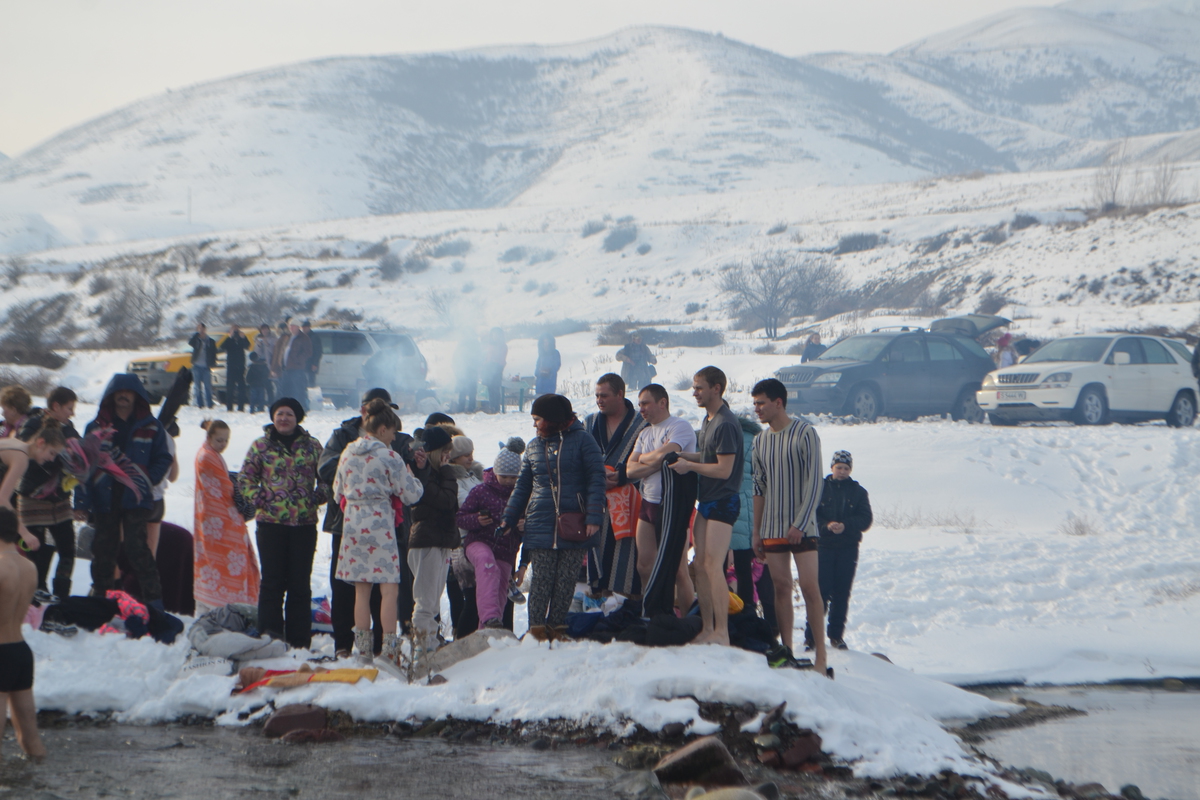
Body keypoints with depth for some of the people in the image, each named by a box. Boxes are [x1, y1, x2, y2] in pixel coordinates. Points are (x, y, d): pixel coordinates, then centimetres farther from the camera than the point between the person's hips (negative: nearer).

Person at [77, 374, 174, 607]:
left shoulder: (151, 428, 4)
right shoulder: (96, 428, 7)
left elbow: (163, 459, 6)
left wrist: (146, 480, -11)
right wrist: (82, 501, -3)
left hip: (137, 499, -2)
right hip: (104, 499, 2)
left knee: (136, 545, -14)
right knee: (104, 548, 7)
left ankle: (153, 596, -9)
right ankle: (100, 593, 22)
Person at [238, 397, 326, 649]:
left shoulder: (312, 446, 9)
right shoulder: (260, 446, 7)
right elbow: (245, 478, 10)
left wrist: (318, 497, -2)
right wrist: (257, 499, -5)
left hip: (304, 524, 1)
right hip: (270, 523, -1)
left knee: (300, 583, 3)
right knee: (272, 581, -2)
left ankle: (300, 641, 8)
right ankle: (270, 636, 2)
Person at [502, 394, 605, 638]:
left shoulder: (582, 441, 1)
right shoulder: (533, 447, 15)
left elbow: (596, 480, -3)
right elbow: (522, 487, 20)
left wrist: (594, 517, -12)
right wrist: (509, 519, 11)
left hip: (574, 524, -3)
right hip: (541, 525, 3)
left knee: (566, 581, 0)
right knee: (541, 580, -3)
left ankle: (557, 626, 9)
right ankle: (536, 628, 0)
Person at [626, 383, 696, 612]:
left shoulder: (680, 427, -9)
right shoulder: (645, 433, 17)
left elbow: (662, 455, -23)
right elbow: (630, 470, 6)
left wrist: (643, 459, -3)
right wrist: (655, 462, -11)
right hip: (648, 504, 8)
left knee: (678, 569, -6)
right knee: (645, 567, 7)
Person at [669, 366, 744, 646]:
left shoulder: (726, 424, -18)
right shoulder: (708, 419, 14)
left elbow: (724, 469, -20)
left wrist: (690, 466, -12)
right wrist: (684, 455, 8)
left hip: (723, 502, -10)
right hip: (706, 500, 10)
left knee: (713, 565, -12)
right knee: (700, 566, 9)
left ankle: (721, 633, -9)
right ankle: (706, 629, 14)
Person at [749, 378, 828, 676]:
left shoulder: (804, 434, -6)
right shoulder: (760, 441, 13)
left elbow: (814, 482, -10)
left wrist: (800, 523, -16)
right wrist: (756, 531, 13)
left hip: (801, 527, -6)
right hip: (772, 528, 6)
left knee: (809, 587, -9)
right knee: (781, 587, 4)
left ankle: (820, 654, -8)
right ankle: (786, 652, 6)